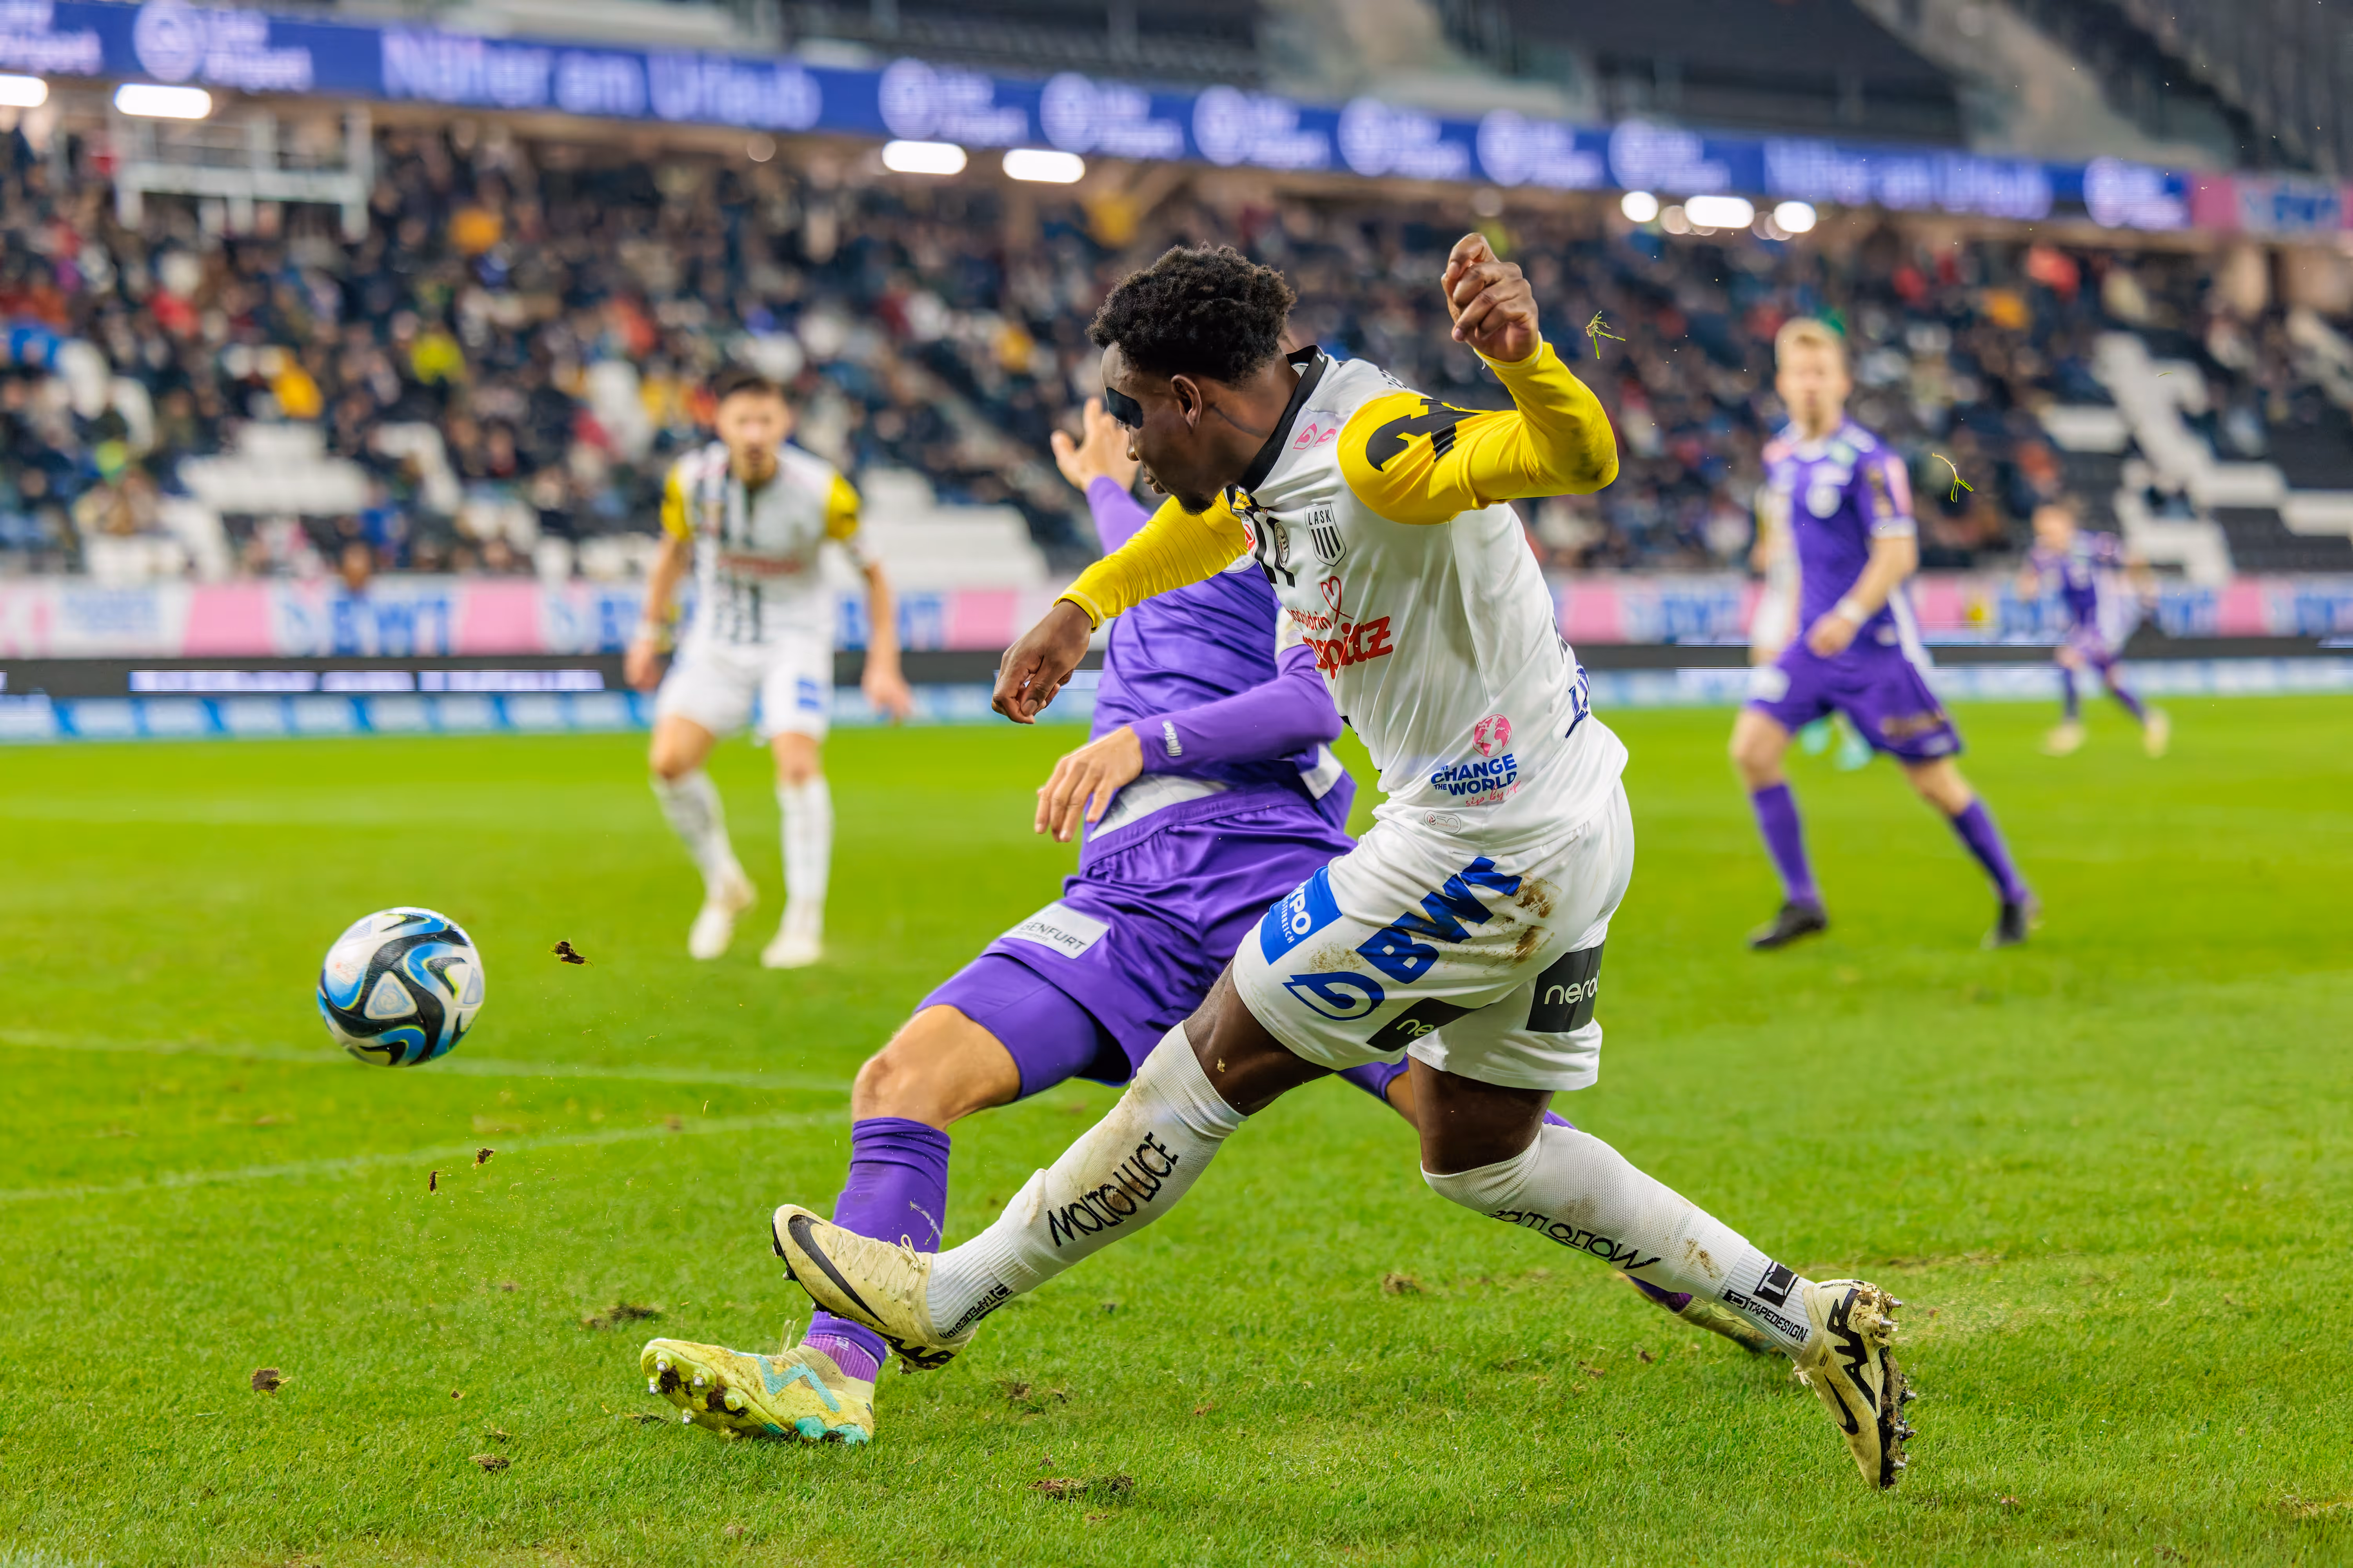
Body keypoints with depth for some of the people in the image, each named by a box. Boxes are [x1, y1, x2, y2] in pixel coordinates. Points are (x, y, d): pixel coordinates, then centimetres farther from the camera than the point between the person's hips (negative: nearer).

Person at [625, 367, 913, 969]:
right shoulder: (692, 480, -13)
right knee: (670, 761, -12)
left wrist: (883, 665, -8)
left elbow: (872, 570, -5)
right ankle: (724, 886, 11)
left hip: (795, 637, -3)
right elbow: (675, 548, 9)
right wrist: (651, 631, 12)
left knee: (798, 763, -21)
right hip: (717, 639, 3)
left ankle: (805, 921, -9)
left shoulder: (822, 491, -19)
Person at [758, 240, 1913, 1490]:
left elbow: (1583, 458, -38)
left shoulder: (1374, 452, -24)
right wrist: (1083, 605, 29)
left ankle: (944, 1301, 15)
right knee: (1478, 1157, 20)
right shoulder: (1280, 451, 6)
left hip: (1483, 852, -10)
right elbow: (1217, 518, 30)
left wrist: (1522, 357, -57)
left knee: (1218, 1061, 2)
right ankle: (1805, 1321, 17)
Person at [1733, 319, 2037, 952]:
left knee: (1934, 780, 0)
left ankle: (2015, 896, 19)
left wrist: (1850, 615, -30)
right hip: (1815, 638, 6)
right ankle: (1802, 903, -1)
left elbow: (1898, 553, -18)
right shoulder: (1781, 456, 8)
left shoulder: (1867, 460, -15)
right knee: (1751, 749, -9)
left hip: (1877, 643, -6)